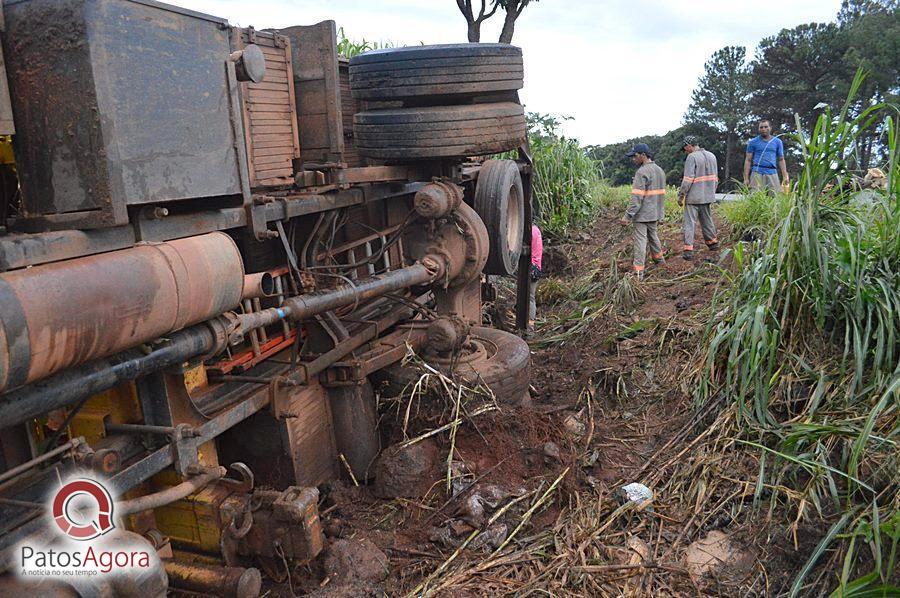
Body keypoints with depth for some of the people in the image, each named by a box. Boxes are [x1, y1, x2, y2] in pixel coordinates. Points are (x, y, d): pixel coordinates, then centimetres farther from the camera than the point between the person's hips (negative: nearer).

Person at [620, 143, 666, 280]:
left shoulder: (642, 172, -18)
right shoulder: (660, 170, 10)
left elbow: (637, 197, -23)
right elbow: (661, 193, 16)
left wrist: (628, 215, -22)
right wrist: (661, 210, 23)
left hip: (642, 214, -8)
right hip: (655, 212, 8)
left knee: (640, 240, -5)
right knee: (653, 235, 26)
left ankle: (638, 272, -5)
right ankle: (658, 257, 43)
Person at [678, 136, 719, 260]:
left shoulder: (691, 157, -13)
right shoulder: (712, 156, 11)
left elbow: (688, 179, -17)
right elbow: (715, 178, 17)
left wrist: (681, 195, -10)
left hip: (693, 197, -7)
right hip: (708, 196, 7)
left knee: (690, 222, -4)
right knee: (707, 219, 21)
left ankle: (688, 249, -8)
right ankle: (712, 242, 32)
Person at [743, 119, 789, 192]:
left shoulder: (777, 142, 15)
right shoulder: (753, 142, 9)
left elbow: (781, 160, 15)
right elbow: (748, 160, 6)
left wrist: (785, 176, 4)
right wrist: (746, 178, -3)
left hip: (772, 173, 2)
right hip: (757, 173, -2)